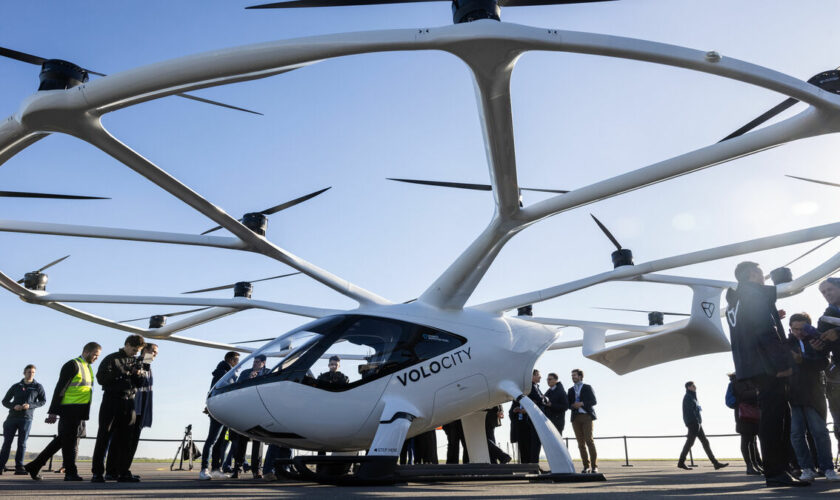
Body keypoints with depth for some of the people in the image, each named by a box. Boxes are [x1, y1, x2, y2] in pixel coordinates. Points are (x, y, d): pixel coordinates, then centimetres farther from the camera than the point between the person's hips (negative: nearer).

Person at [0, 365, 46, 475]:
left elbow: (43, 401, 4)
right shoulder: (16, 386, 12)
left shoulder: (38, 387, 8)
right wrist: (13, 406, -8)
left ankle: (19, 468, -1)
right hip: (12, 417, 2)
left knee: (22, 444, -3)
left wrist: (30, 405, -13)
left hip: (26, 418, -2)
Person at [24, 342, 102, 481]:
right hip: (69, 410, -8)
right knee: (70, 441, -2)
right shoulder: (72, 365, -8)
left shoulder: (89, 367, 18)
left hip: (80, 412, 8)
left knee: (62, 440, 11)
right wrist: (53, 412, -17)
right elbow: (60, 388, -12)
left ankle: (34, 466, 20)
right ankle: (71, 472, 6)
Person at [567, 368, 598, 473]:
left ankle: (594, 466, -9)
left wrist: (582, 404, -12)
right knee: (581, 443, 1)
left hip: (586, 416, -4)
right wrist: (573, 405, -7)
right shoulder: (570, 390, 19)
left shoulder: (587, 387, 8)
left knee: (589, 440, -12)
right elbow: (568, 404, 15)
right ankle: (586, 466, 5)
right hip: (576, 417, 4)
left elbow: (594, 401, 1)